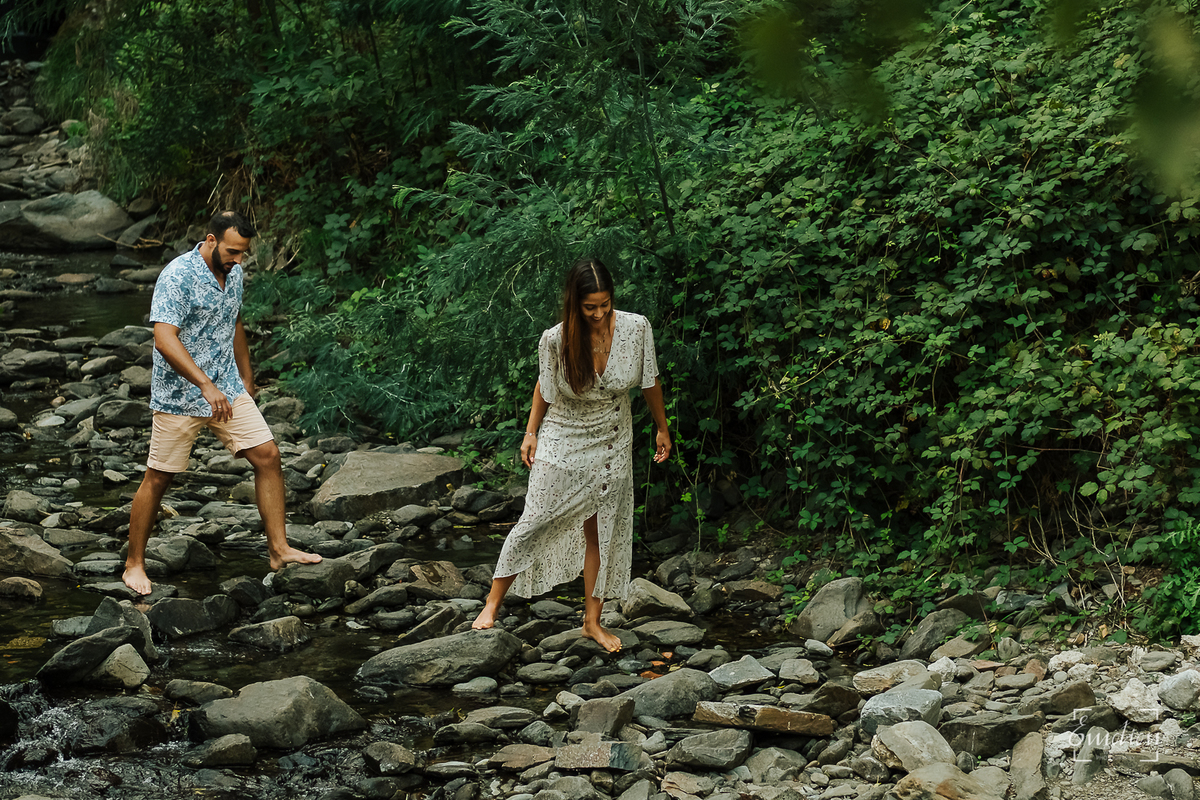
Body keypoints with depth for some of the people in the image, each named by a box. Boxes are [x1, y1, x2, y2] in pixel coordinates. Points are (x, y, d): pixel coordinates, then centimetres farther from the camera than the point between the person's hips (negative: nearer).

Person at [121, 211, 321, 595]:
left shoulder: (234, 272, 5)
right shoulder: (178, 276, -20)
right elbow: (165, 338, -28)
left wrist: (246, 376, 27)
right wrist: (206, 385, -34)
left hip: (227, 389, 7)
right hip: (179, 394, -7)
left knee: (267, 456, -2)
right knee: (158, 478, 2)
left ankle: (278, 548, 6)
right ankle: (134, 564, 16)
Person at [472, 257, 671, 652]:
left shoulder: (636, 329, -18)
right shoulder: (555, 340, -22)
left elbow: (649, 382, -1)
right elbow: (544, 387, -2)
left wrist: (662, 429, 8)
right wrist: (530, 433, 1)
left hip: (611, 446, 2)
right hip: (562, 442, -2)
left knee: (601, 531, 9)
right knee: (535, 522, -3)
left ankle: (592, 621, 20)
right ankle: (493, 603, 10)